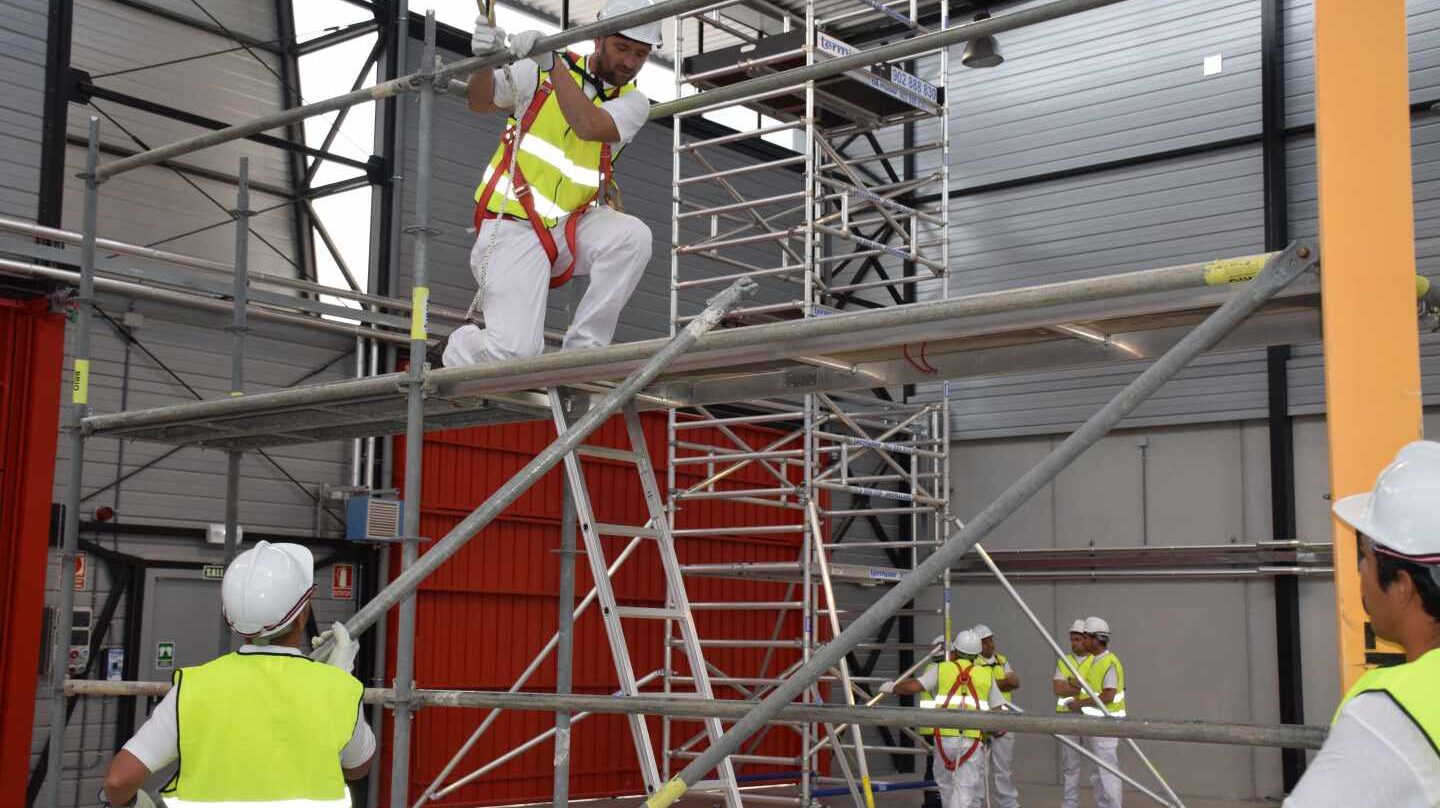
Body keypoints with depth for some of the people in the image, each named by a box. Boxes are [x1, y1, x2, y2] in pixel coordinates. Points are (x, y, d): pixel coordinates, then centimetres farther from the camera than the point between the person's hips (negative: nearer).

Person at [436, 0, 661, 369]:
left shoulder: (633, 102, 2)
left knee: (632, 235, -30)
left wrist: (552, 63, -31)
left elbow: (590, 127, -18)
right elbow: (481, 102, -5)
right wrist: (483, 61, -26)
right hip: (514, 228, -3)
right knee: (515, 351, -20)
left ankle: (582, 352, -16)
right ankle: (449, 354, 15)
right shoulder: (538, 72, 1)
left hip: (571, 227, 3)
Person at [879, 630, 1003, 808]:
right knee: (965, 789, 0)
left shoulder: (942, 670, 9)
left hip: (945, 737, 0)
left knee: (945, 784, 20)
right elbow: (998, 713, 13)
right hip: (972, 740, 0)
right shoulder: (986, 675, 15)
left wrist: (892, 687, 15)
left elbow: (912, 687, -3)